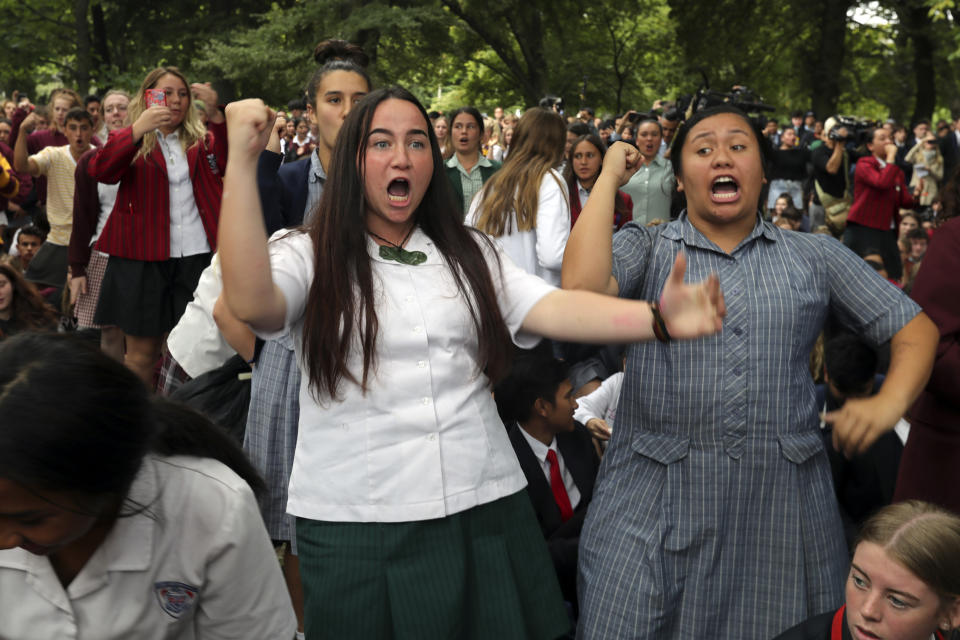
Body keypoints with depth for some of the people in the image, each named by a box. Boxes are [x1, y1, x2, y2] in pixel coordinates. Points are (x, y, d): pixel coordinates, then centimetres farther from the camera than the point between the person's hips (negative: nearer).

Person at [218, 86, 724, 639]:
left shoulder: (470, 254, 9)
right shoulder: (309, 256, 1)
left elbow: (552, 309, -7)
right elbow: (251, 302, -21)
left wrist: (658, 317, -25)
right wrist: (243, 159, -24)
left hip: (486, 511, 3)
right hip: (356, 525, -2)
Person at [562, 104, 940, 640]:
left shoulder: (816, 256, 11)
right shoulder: (646, 248, 6)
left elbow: (915, 328, 13)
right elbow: (582, 288, -15)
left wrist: (889, 403, -7)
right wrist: (610, 176, -4)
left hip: (783, 504, 2)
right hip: (655, 503, -1)